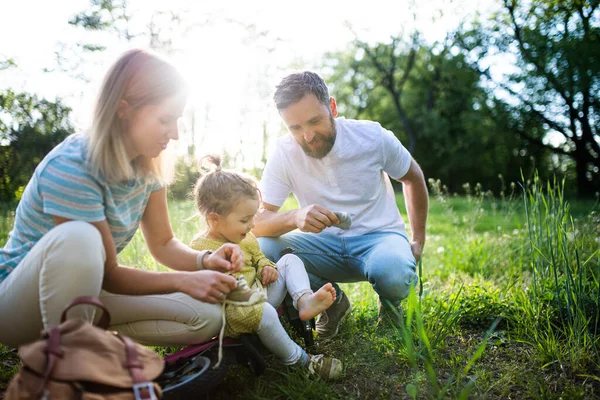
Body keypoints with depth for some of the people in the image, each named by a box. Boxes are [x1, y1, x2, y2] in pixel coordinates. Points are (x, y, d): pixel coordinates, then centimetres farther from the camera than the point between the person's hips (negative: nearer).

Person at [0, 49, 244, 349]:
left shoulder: (150, 167, -6)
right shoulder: (70, 168, -27)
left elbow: (163, 243, 0)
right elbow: (108, 274, -23)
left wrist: (205, 260, -19)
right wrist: (183, 281, -29)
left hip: (83, 294, 6)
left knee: (206, 317, -10)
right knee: (78, 238, -40)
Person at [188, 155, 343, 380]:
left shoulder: (246, 238, 8)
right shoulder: (200, 249, -18)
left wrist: (267, 267, 1)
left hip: (259, 294, 9)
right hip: (231, 313, -8)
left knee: (289, 260, 4)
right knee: (262, 311, -41)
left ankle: (305, 300, -26)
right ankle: (301, 360, -23)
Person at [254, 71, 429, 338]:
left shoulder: (373, 136, -13)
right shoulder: (284, 153, -12)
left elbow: (413, 178, 6)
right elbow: (256, 222, -19)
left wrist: (418, 240, 6)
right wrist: (295, 217, -41)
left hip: (379, 236, -1)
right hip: (325, 244, 2)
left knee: (393, 274, -36)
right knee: (263, 248, -24)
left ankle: (390, 305, 6)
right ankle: (333, 302, 2)